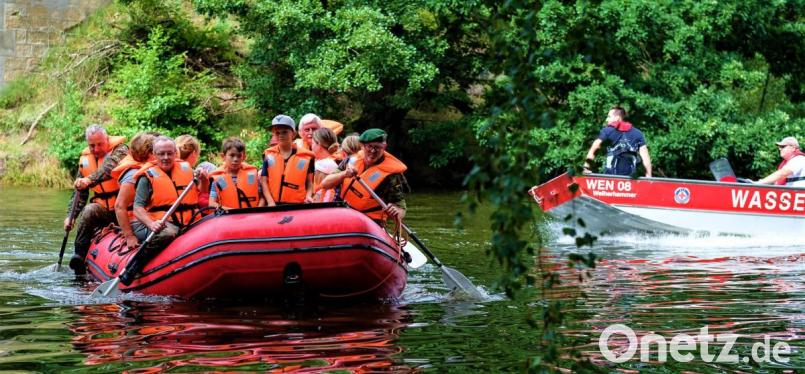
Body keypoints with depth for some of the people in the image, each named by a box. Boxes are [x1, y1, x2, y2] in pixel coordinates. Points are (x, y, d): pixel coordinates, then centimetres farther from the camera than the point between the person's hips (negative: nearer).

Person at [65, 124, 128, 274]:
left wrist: (89, 180, -48)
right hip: (103, 210, 3)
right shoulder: (85, 159, 9)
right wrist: (70, 216, 3)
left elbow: (109, 168, -32)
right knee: (89, 211, -27)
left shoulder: (119, 150, -8)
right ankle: (79, 256, -30)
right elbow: (79, 193, 15)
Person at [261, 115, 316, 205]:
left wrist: (308, 196, -10)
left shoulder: (306, 157, 4)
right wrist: (270, 202, -8)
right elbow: (264, 181, 4)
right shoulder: (268, 155, 6)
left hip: (298, 205, -1)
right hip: (274, 205, 1)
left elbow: (309, 182, 9)